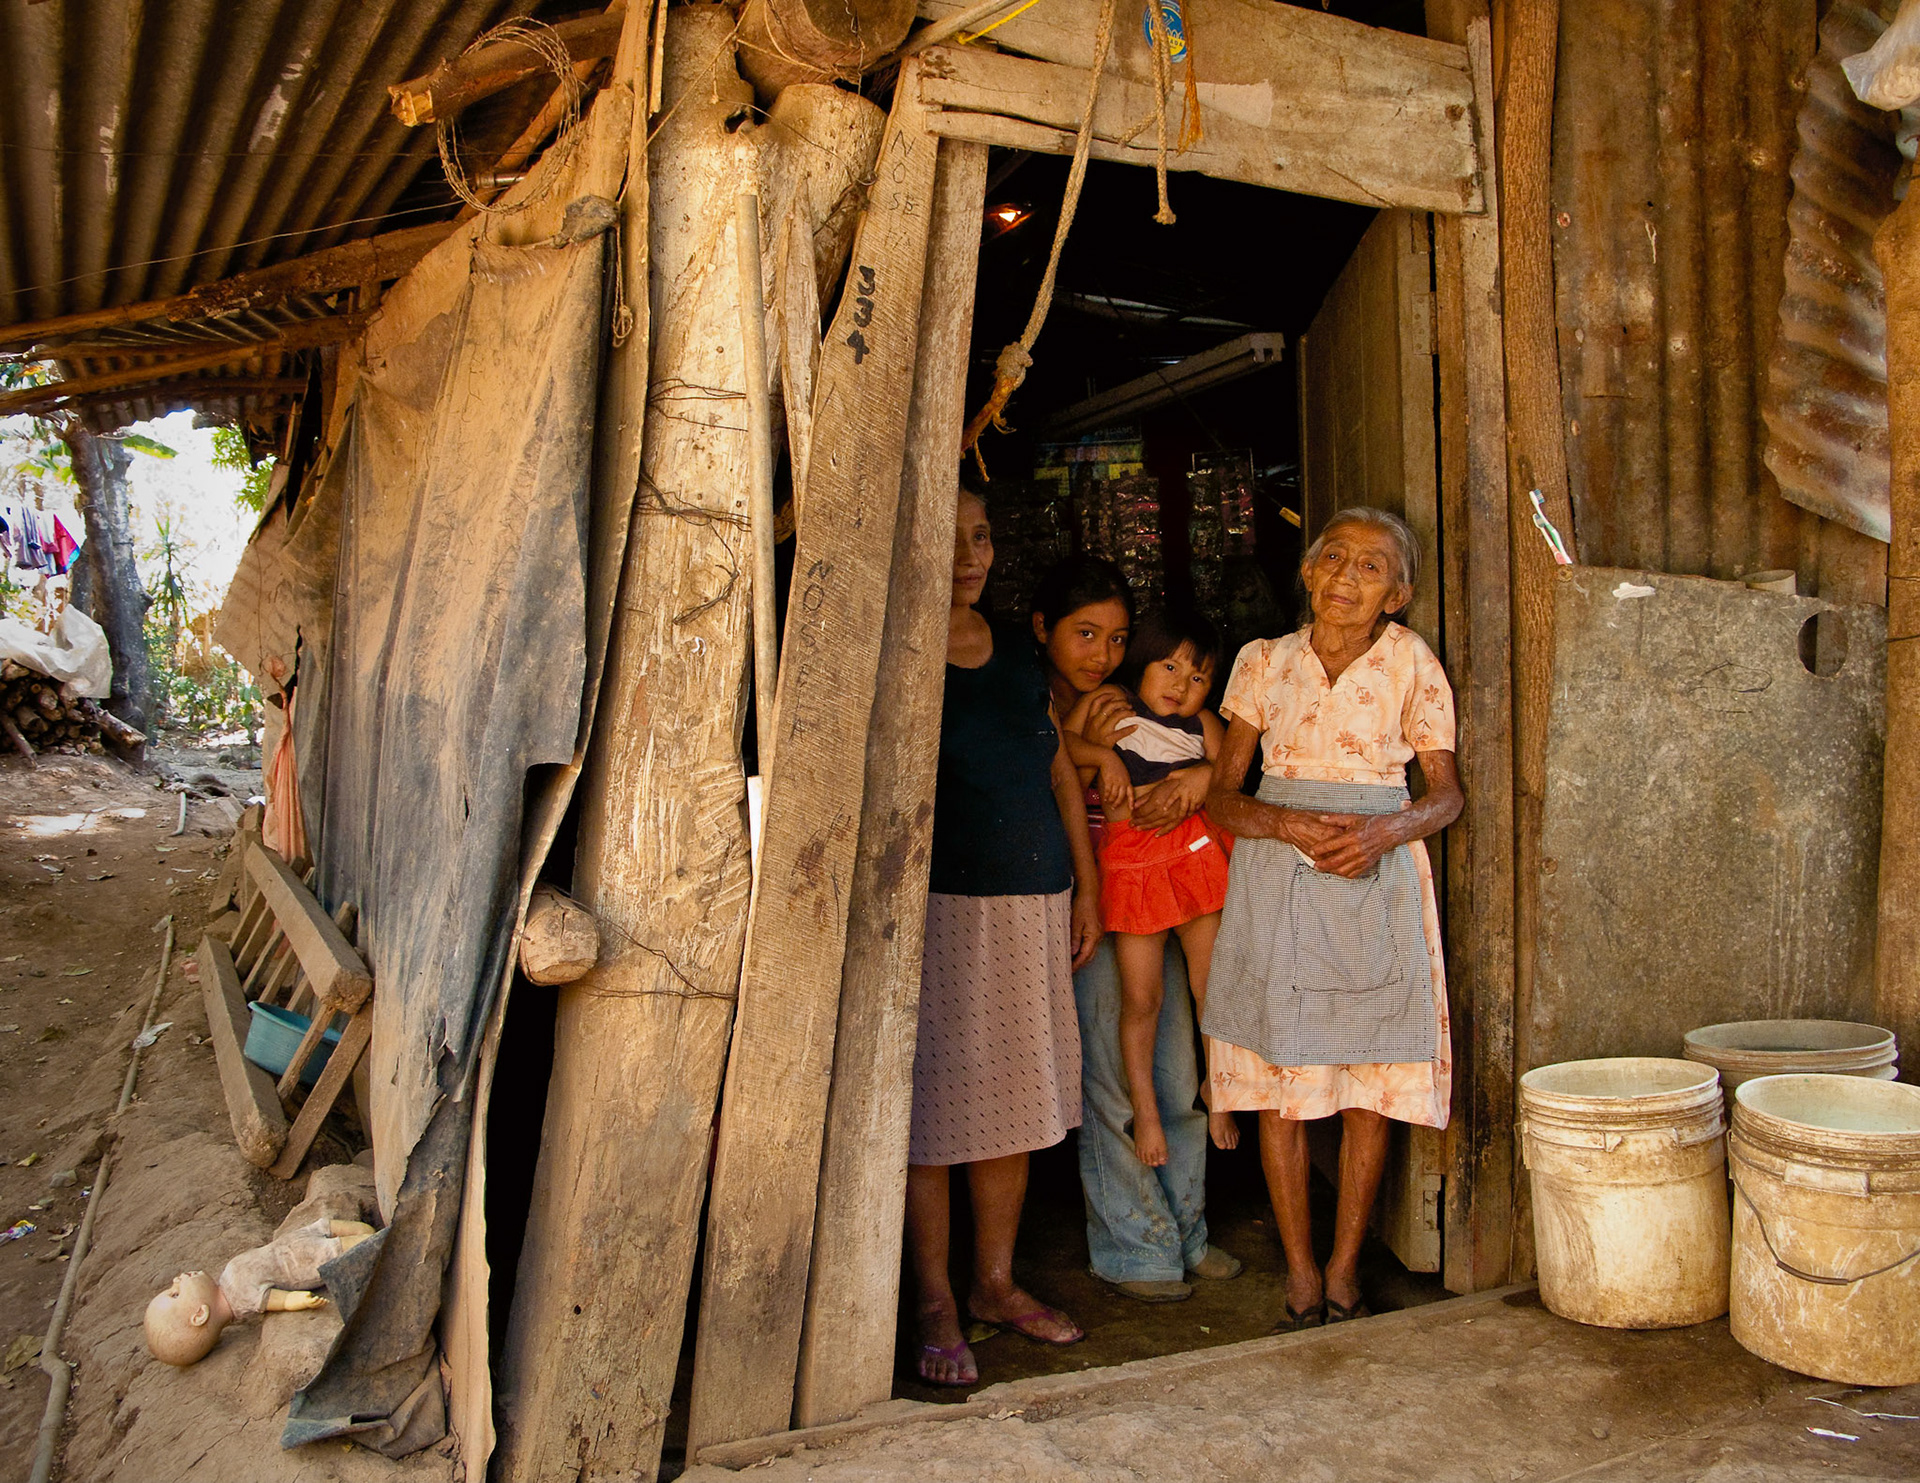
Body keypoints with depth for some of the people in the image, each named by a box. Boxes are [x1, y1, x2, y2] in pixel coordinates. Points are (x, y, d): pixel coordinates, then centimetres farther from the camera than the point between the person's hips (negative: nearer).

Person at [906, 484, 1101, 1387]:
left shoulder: (1017, 650, 13)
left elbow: (1059, 768, 15)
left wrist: (1086, 885, 13)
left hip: (1034, 904, 6)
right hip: (939, 904, -5)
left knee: (1014, 1101, 11)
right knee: (933, 1109, 0)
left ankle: (996, 1283, 25)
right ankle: (936, 1306, 14)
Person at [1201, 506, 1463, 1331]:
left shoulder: (1411, 662, 3)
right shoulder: (1265, 661, 5)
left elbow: (1446, 792, 5)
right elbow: (1222, 795, 4)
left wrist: (1389, 829, -16)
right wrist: (1294, 825, -15)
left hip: (1377, 876, 0)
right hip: (1276, 871, 1)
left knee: (1371, 1079, 1)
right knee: (1278, 1079, 0)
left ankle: (1345, 1270, 17)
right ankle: (1300, 1274, 13)